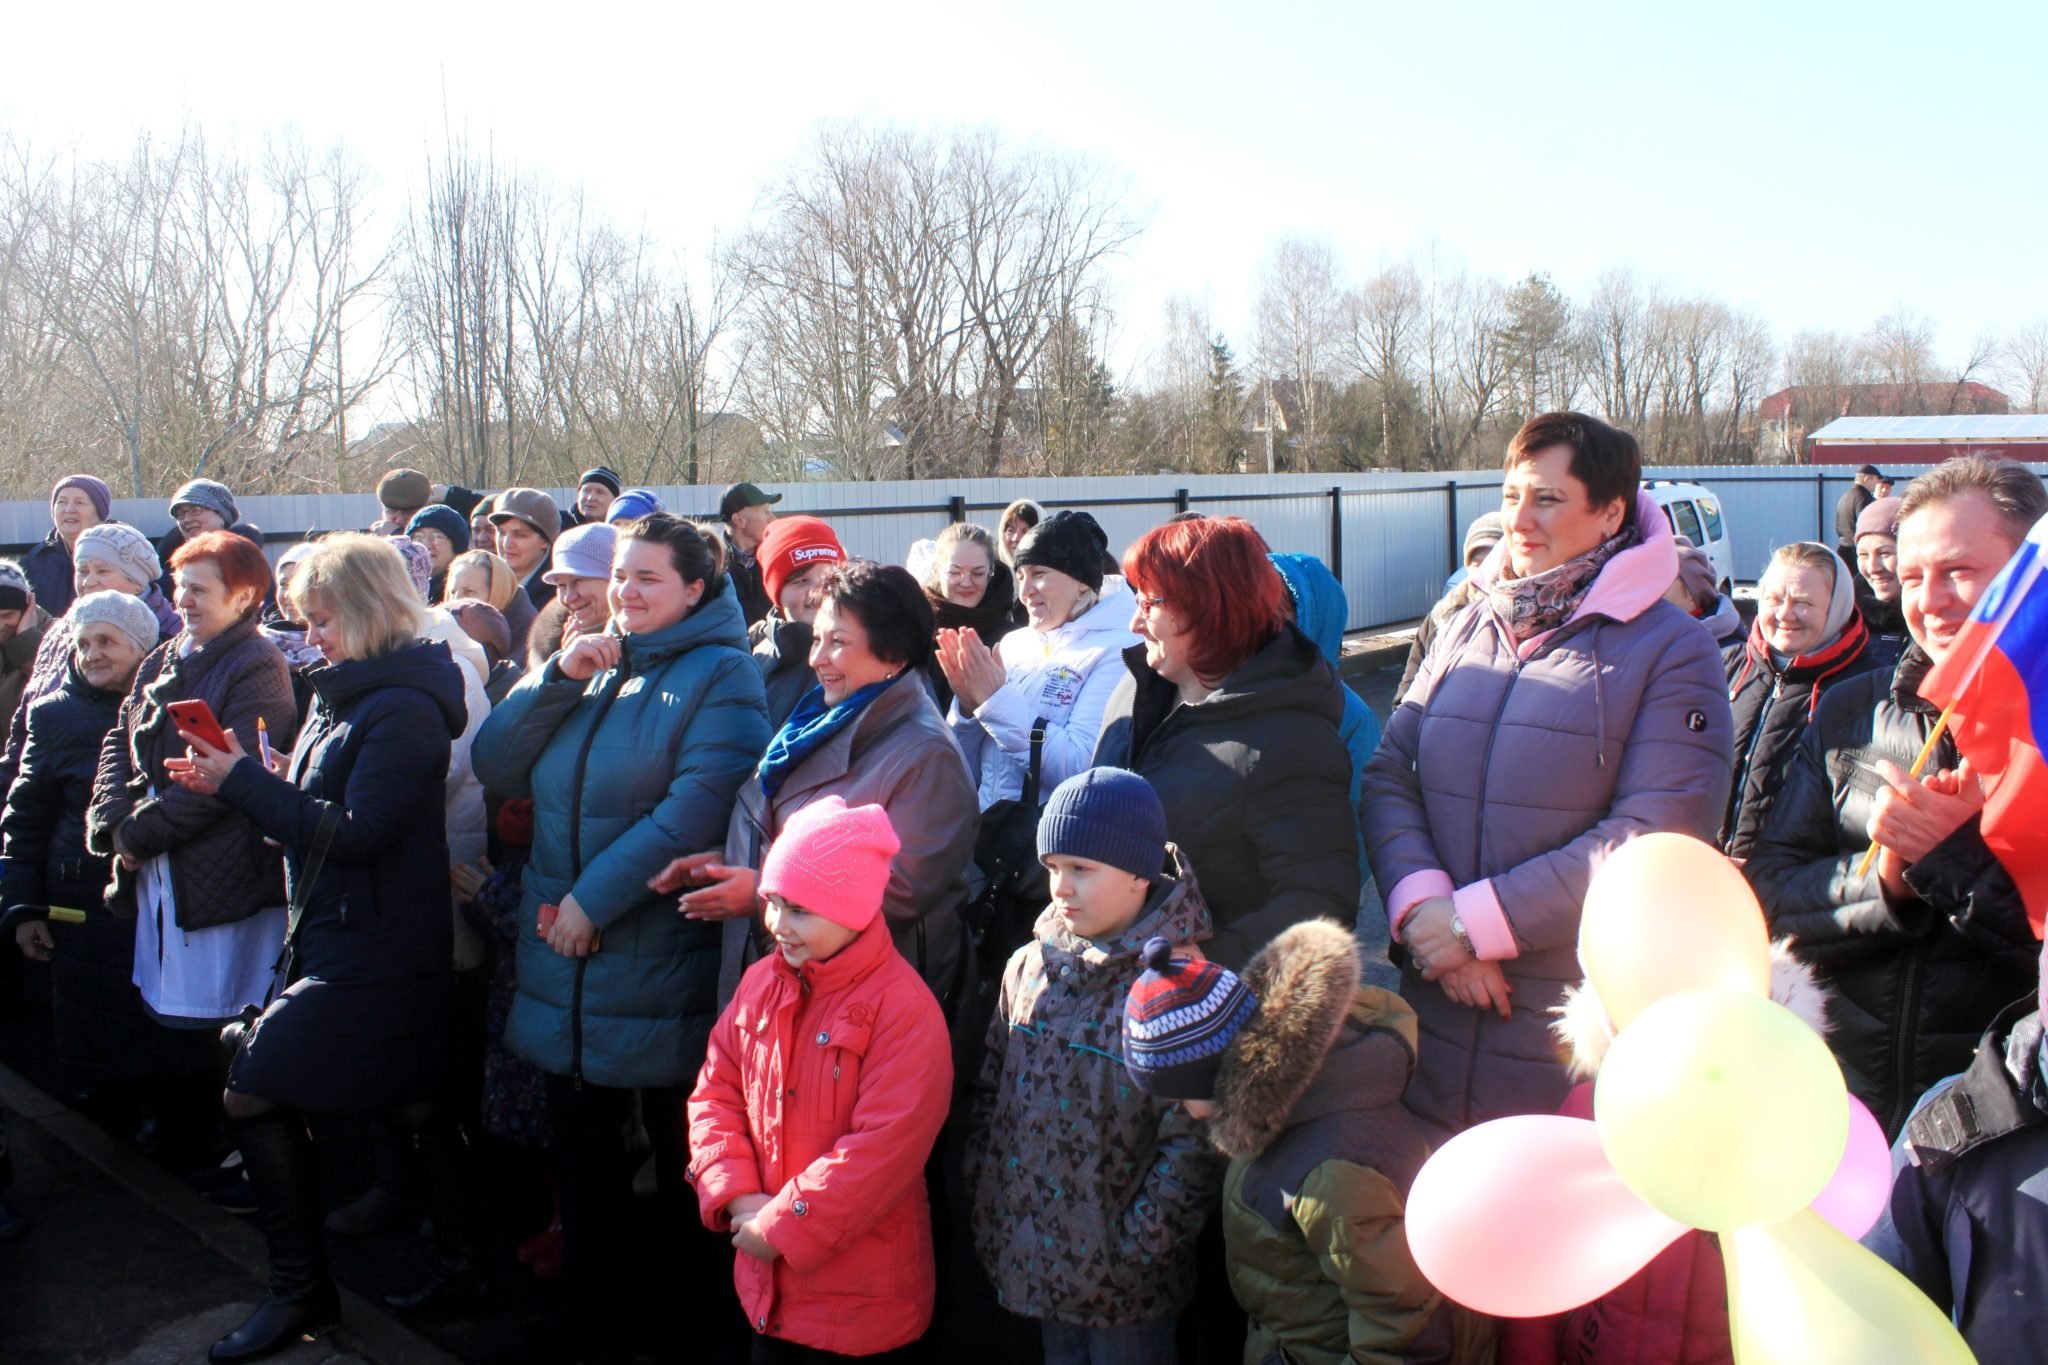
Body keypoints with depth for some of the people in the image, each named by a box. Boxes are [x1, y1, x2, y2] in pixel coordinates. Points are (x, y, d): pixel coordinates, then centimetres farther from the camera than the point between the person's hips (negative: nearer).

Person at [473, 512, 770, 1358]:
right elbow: (496, 770, 3)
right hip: (564, 965, 6)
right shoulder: (587, 664, 12)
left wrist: (594, 897, -21)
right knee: (582, 1146, 17)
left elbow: (698, 807, -21)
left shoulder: (720, 675, -8)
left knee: (680, 1156, 9)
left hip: (659, 967, -6)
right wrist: (559, 678, -10)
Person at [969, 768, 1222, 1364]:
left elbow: (1192, 1143, -18)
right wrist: (985, 1197, 5)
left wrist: (1136, 1248, -16)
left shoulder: (1179, 986, -17)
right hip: (1031, 1257, 5)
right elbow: (991, 1091, 10)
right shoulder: (1028, 967, 2)